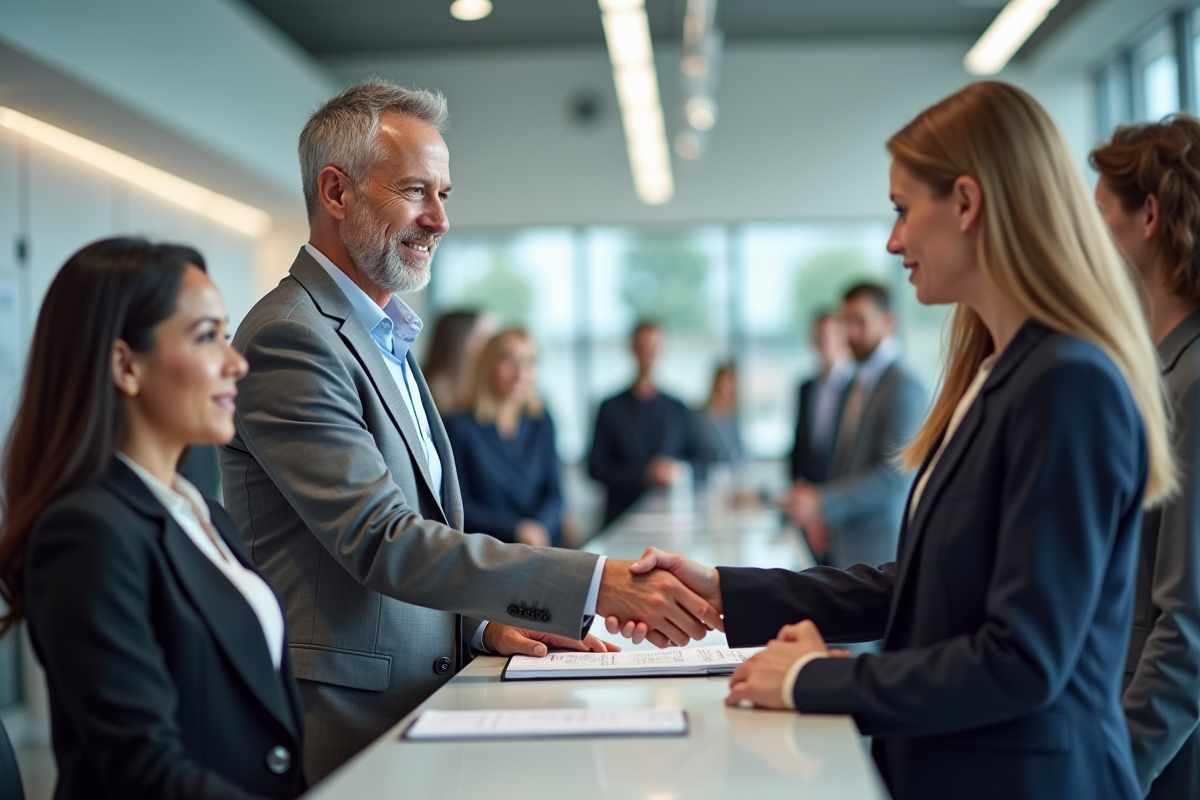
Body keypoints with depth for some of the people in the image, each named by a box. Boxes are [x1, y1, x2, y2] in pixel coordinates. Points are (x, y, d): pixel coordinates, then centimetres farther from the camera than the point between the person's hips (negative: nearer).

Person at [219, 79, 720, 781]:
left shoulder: (387, 340, 17)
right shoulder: (290, 339, -15)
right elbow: (382, 542, -22)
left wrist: (483, 624, 3)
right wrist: (600, 584, -25)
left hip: (415, 709, 8)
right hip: (341, 728, -8)